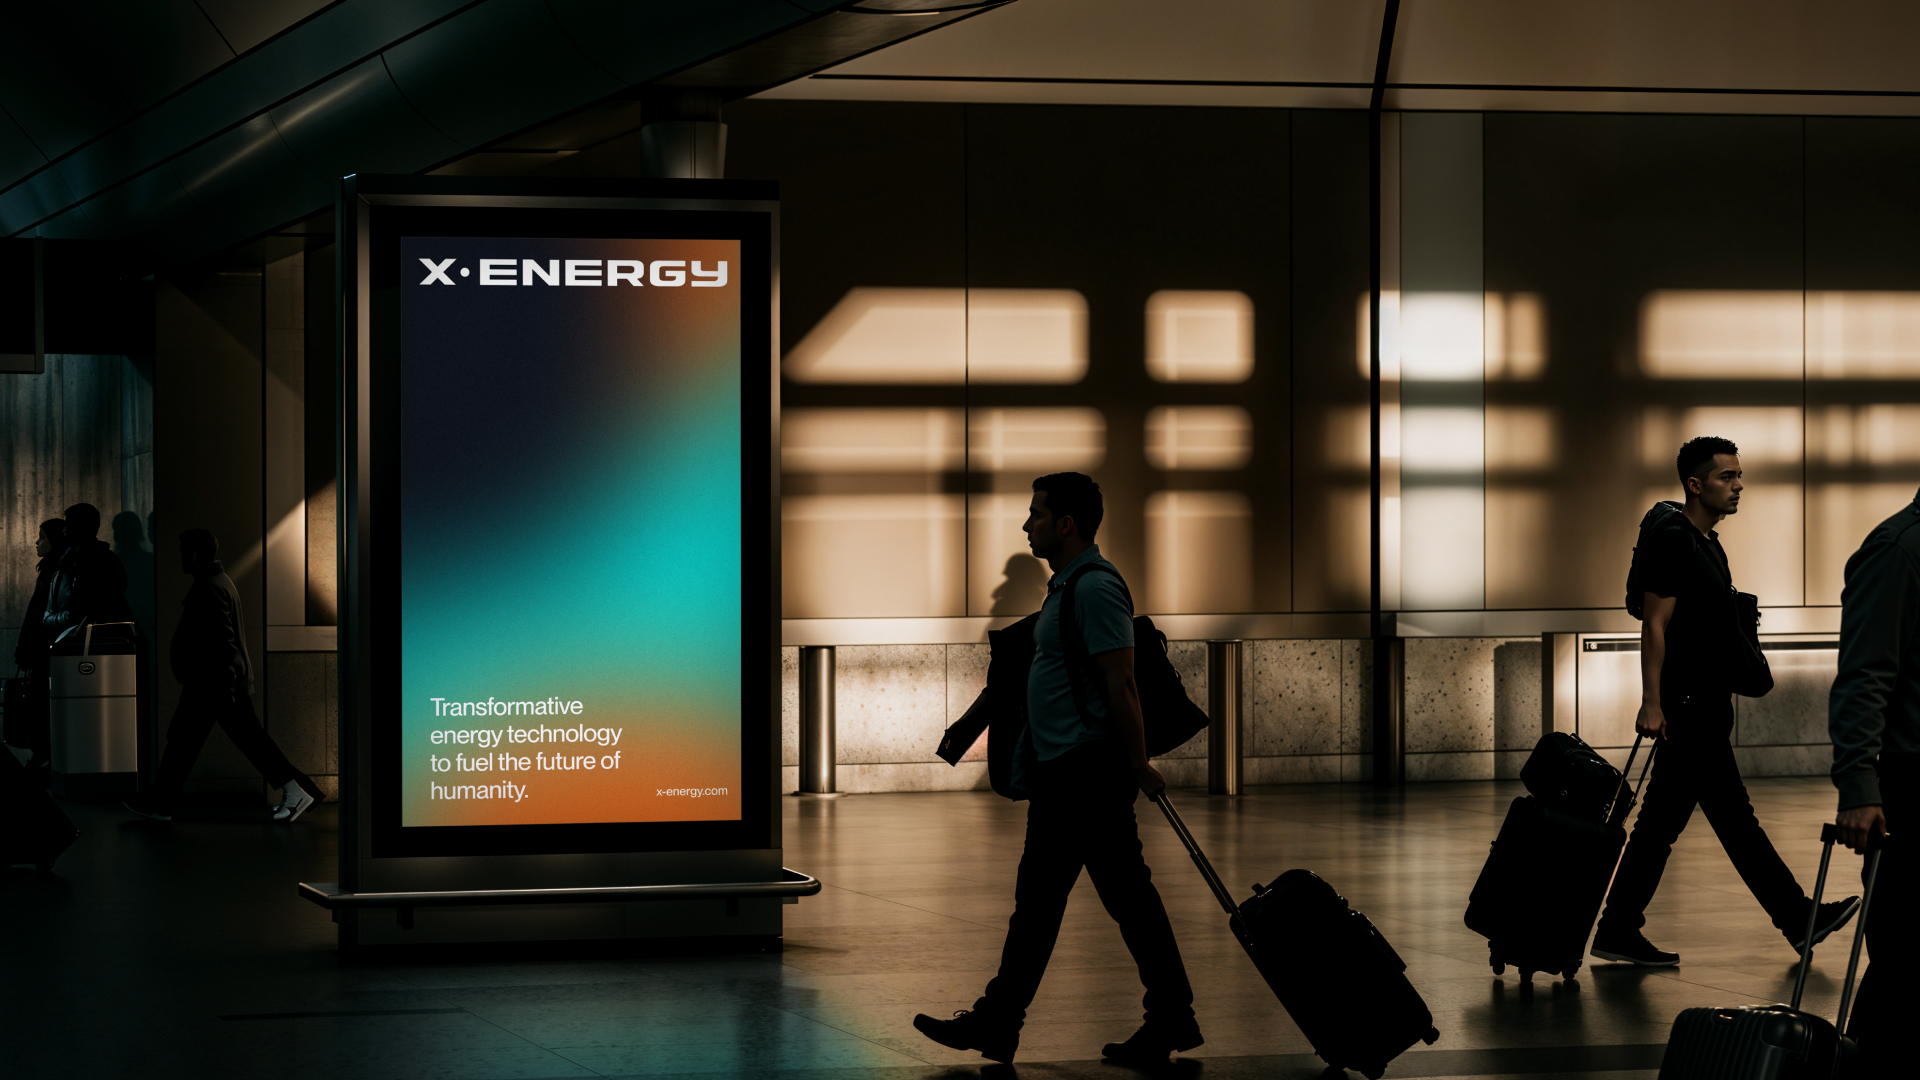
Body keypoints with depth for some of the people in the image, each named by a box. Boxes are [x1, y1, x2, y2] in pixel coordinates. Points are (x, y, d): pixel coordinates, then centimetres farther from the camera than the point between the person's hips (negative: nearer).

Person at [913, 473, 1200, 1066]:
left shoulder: (1094, 588, -17)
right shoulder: (1067, 585, 17)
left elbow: (1120, 684, -20)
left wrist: (1138, 766, -21)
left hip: (1085, 773, -11)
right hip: (1063, 771, 11)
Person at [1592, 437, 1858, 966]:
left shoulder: (1707, 543, 17)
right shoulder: (1673, 541, -13)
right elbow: (1655, 626, -17)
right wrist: (1652, 704, -21)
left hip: (1703, 706, 10)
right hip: (1688, 706, -10)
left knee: (1662, 822, 9)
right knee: (1733, 817, -4)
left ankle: (1618, 932, 10)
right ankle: (1798, 918, -2)